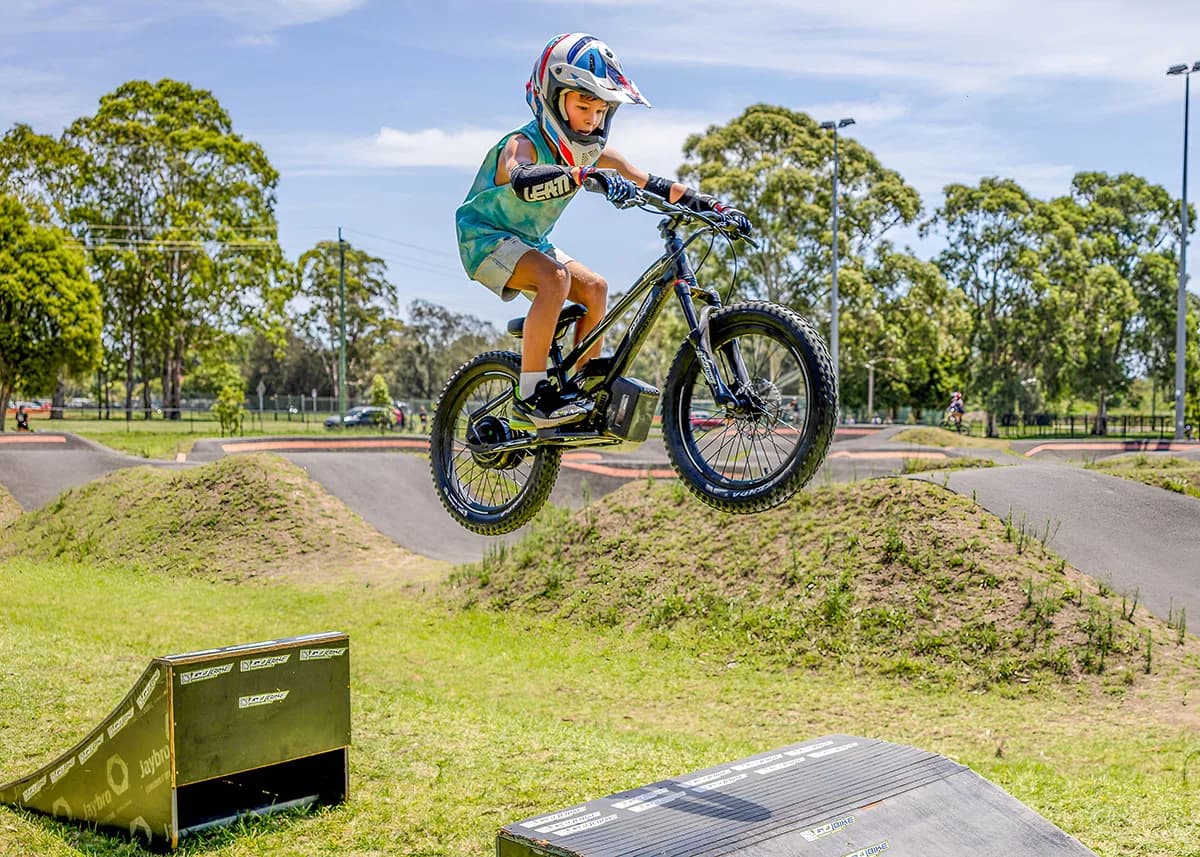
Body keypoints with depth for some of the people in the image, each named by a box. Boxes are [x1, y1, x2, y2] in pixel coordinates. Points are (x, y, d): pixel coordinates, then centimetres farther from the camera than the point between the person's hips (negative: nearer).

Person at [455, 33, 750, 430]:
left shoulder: (593, 152, -5)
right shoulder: (522, 144, -26)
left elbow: (652, 184, -7)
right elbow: (522, 180, -51)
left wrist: (714, 206, -18)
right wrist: (585, 175, -65)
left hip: (529, 241, 8)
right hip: (485, 237, -8)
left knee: (593, 287, -5)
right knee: (555, 277, -30)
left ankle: (581, 389, 5)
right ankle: (530, 398, -28)